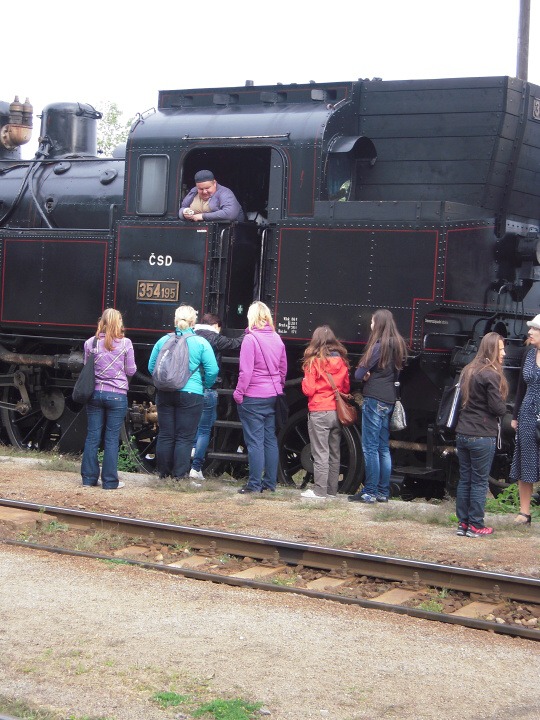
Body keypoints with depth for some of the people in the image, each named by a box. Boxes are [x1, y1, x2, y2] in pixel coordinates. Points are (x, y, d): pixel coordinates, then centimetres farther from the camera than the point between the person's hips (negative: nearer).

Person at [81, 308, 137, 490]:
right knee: (112, 439, 3)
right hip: (117, 395, -3)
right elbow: (131, 371, -1)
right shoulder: (125, 343, -8)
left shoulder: (91, 343, -1)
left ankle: (89, 478, 14)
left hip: (95, 393, 3)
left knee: (92, 436, 10)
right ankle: (109, 481, 6)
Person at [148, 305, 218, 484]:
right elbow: (212, 371, -8)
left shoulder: (163, 341, 3)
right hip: (190, 395, -3)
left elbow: (151, 367, 9)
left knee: (165, 435, 10)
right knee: (184, 438, 1)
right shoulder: (201, 343, -6)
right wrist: (205, 386, 10)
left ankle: (164, 474, 16)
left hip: (165, 394, 3)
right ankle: (179, 476, 0)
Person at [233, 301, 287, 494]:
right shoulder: (277, 339, 7)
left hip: (253, 398, -6)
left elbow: (246, 371, -16)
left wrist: (239, 393, -7)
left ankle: (255, 484, -1)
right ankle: (270, 482, 14)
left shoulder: (250, 339, -13)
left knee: (255, 441, -3)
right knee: (270, 440, 11)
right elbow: (283, 369, 13)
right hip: (273, 396, 6)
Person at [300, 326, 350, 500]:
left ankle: (319, 490, -3)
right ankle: (332, 490, 17)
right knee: (334, 453, 12)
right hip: (337, 412, 5)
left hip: (319, 412, -5)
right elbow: (346, 388, 13)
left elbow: (308, 389, -11)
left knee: (320, 453, -3)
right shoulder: (341, 361, 4)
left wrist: (305, 380, 7)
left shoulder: (314, 361, -10)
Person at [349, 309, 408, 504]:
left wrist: (365, 375, 8)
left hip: (374, 400, -8)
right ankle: (383, 492, 15)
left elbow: (359, 374, -13)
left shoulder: (379, 346, -13)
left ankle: (370, 492, -3)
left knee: (370, 448, -4)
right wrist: (372, 375, 2)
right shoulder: (397, 345, 11)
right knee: (384, 448, 12)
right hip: (389, 400, 9)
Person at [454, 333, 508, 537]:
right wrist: (502, 407, 5)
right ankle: (475, 526, 5)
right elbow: (498, 408, -15)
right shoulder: (491, 375, -15)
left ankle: (463, 523, 15)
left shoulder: (468, 371, 11)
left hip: (463, 434, 7)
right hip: (482, 436, -7)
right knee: (480, 482, 1)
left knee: (464, 479, 12)